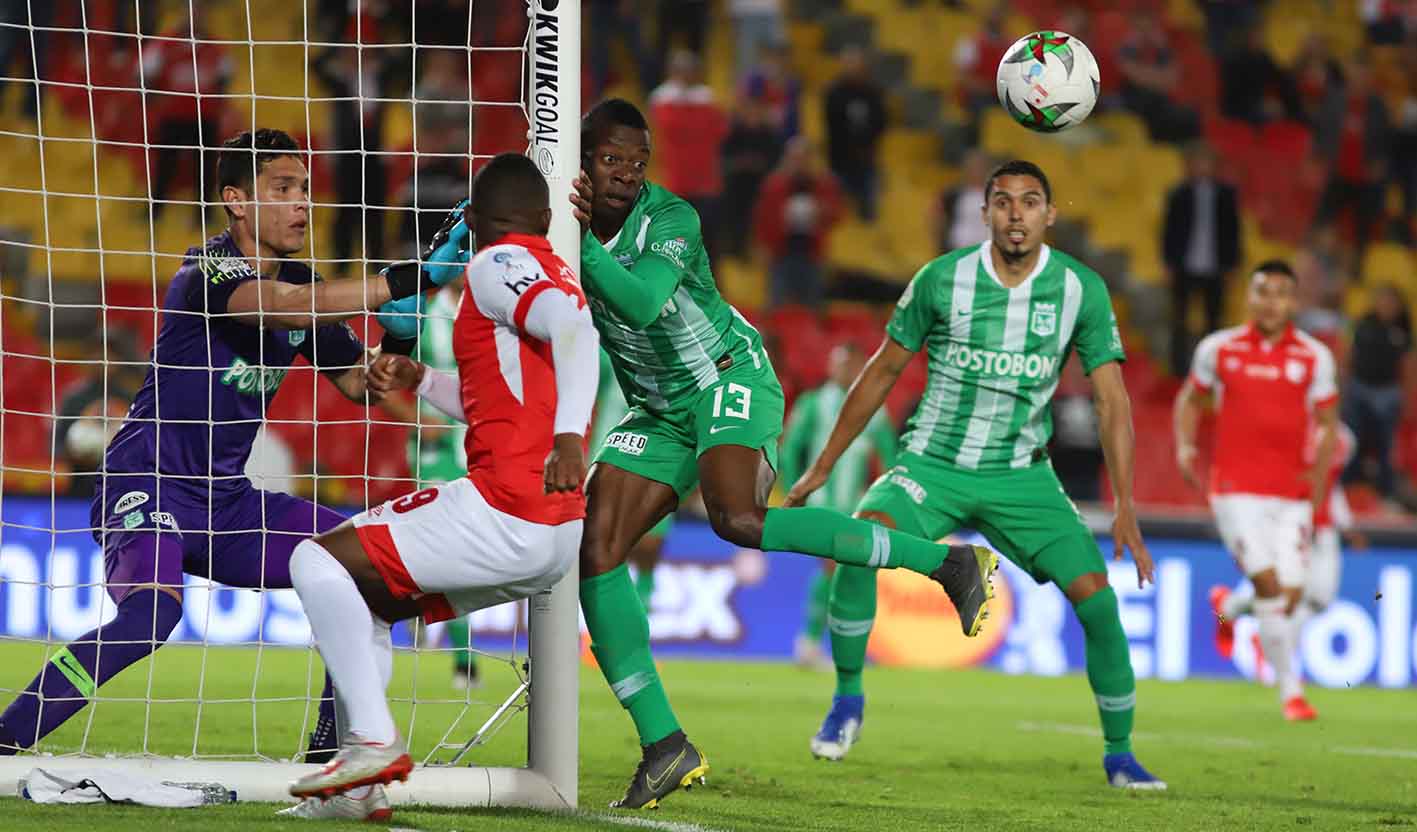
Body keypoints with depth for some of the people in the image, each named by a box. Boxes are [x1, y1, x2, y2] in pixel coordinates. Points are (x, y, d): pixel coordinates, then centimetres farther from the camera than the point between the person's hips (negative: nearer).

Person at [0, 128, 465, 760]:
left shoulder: (301, 282, 11)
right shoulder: (207, 270, -15)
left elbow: (360, 382, 16)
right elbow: (283, 306, -35)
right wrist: (408, 279, -38)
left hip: (225, 498, 9)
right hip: (146, 487, -9)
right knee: (152, 613, -34)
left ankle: (331, 747, 8)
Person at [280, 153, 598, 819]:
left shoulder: (499, 264, -6)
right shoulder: (557, 275, 22)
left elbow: (573, 326, -27)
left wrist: (568, 434, -38)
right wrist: (420, 380, 23)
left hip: (506, 512, -9)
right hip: (557, 539, 9)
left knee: (318, 560, -7)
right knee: (360, 596, 20)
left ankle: (375, 740, -16)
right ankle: (360, 785, 13)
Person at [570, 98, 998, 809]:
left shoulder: (670, 219, -18)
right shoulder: (567, 214, 0)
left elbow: (642, 302, -34)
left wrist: (581, 242, -33)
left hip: (727, 382, -7)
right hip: (660, 412, 7)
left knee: (738, 519, -33)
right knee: (594, 553, -8)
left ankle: (949, 563, -24)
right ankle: (665, 749, -3)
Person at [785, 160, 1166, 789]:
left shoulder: (1082, 290, -7)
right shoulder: (942, 279, -8)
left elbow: (1112, 400, -5)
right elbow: (883, 371, 4)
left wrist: (1125, 510, -13)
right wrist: (821, 469, 6)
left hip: (1020, 474, 1)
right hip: (932, 461, -1)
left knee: (1097, 599, -12)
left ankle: (1119, 754, 7)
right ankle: (847, 698, -9)